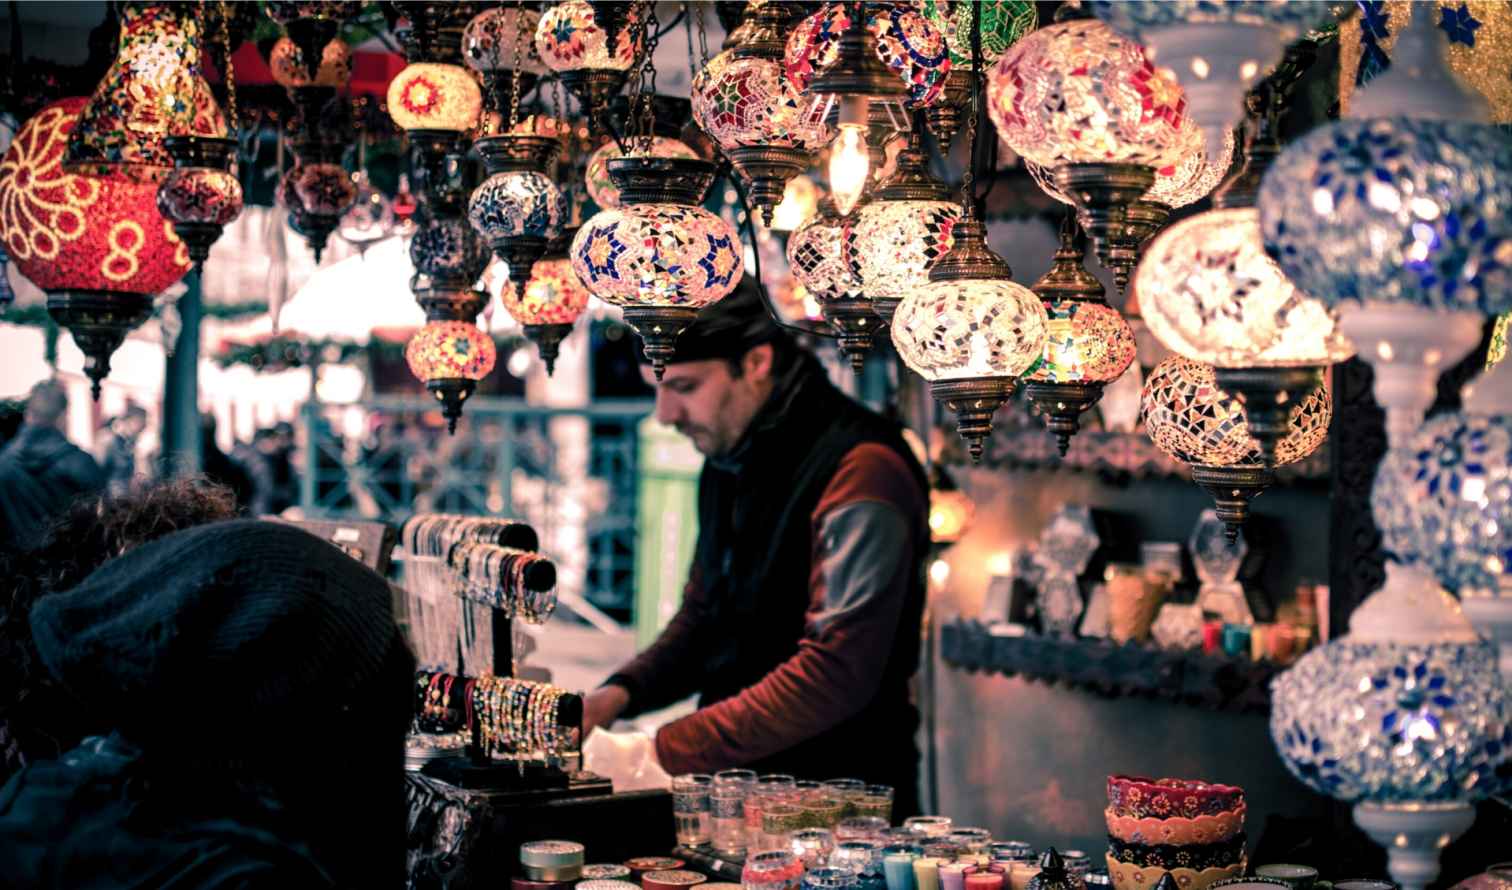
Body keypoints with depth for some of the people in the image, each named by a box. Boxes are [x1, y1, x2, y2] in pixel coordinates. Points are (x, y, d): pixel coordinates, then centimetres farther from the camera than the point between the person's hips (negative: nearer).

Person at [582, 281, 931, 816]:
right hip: (739, 790, 7)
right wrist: (622, 692, 3)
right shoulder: (728, 463, 12)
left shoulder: (859, 474, -16)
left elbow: (837, 672, -22)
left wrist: (664, 752, -22)